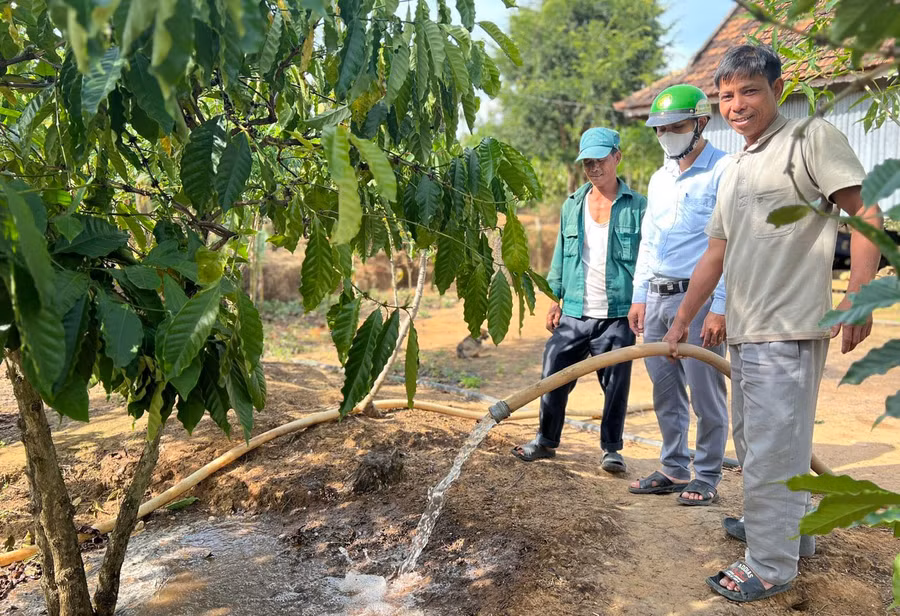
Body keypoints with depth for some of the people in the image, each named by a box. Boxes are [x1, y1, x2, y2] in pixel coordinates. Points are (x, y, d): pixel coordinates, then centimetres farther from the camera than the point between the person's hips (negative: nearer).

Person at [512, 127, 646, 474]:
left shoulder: (636, 206, 0)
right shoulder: (572, 205, 12)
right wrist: (555, 299, 10)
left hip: (617, 315, -3)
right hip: (574, 314, 3)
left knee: (615, 384, 4)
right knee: (554, 376, 5)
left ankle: (611, 448, 22)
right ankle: (546, 440, 24)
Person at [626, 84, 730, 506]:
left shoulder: (723, 172, -7)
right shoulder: (659, 179, 16)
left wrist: (720, 308, -17)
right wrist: (639, 297, 14)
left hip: (699, 298, -7)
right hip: (656, 298, 7)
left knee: (705, 395, 2)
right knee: (666, 393, 13)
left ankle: (706, 478, 16)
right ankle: (673, 470, 26)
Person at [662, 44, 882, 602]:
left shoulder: (812, 138, -4)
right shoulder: (734, 171, 19)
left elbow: (867, 213, -11)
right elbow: (716, 256, 21)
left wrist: (857, 300, -19)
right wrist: (682, 320, 20)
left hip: (789, 331, -8)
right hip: (745, 331, 9)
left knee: (771, 451, -3)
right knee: (755, 445, 18)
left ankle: (771, 567, 11)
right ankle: (791, 534, 36)